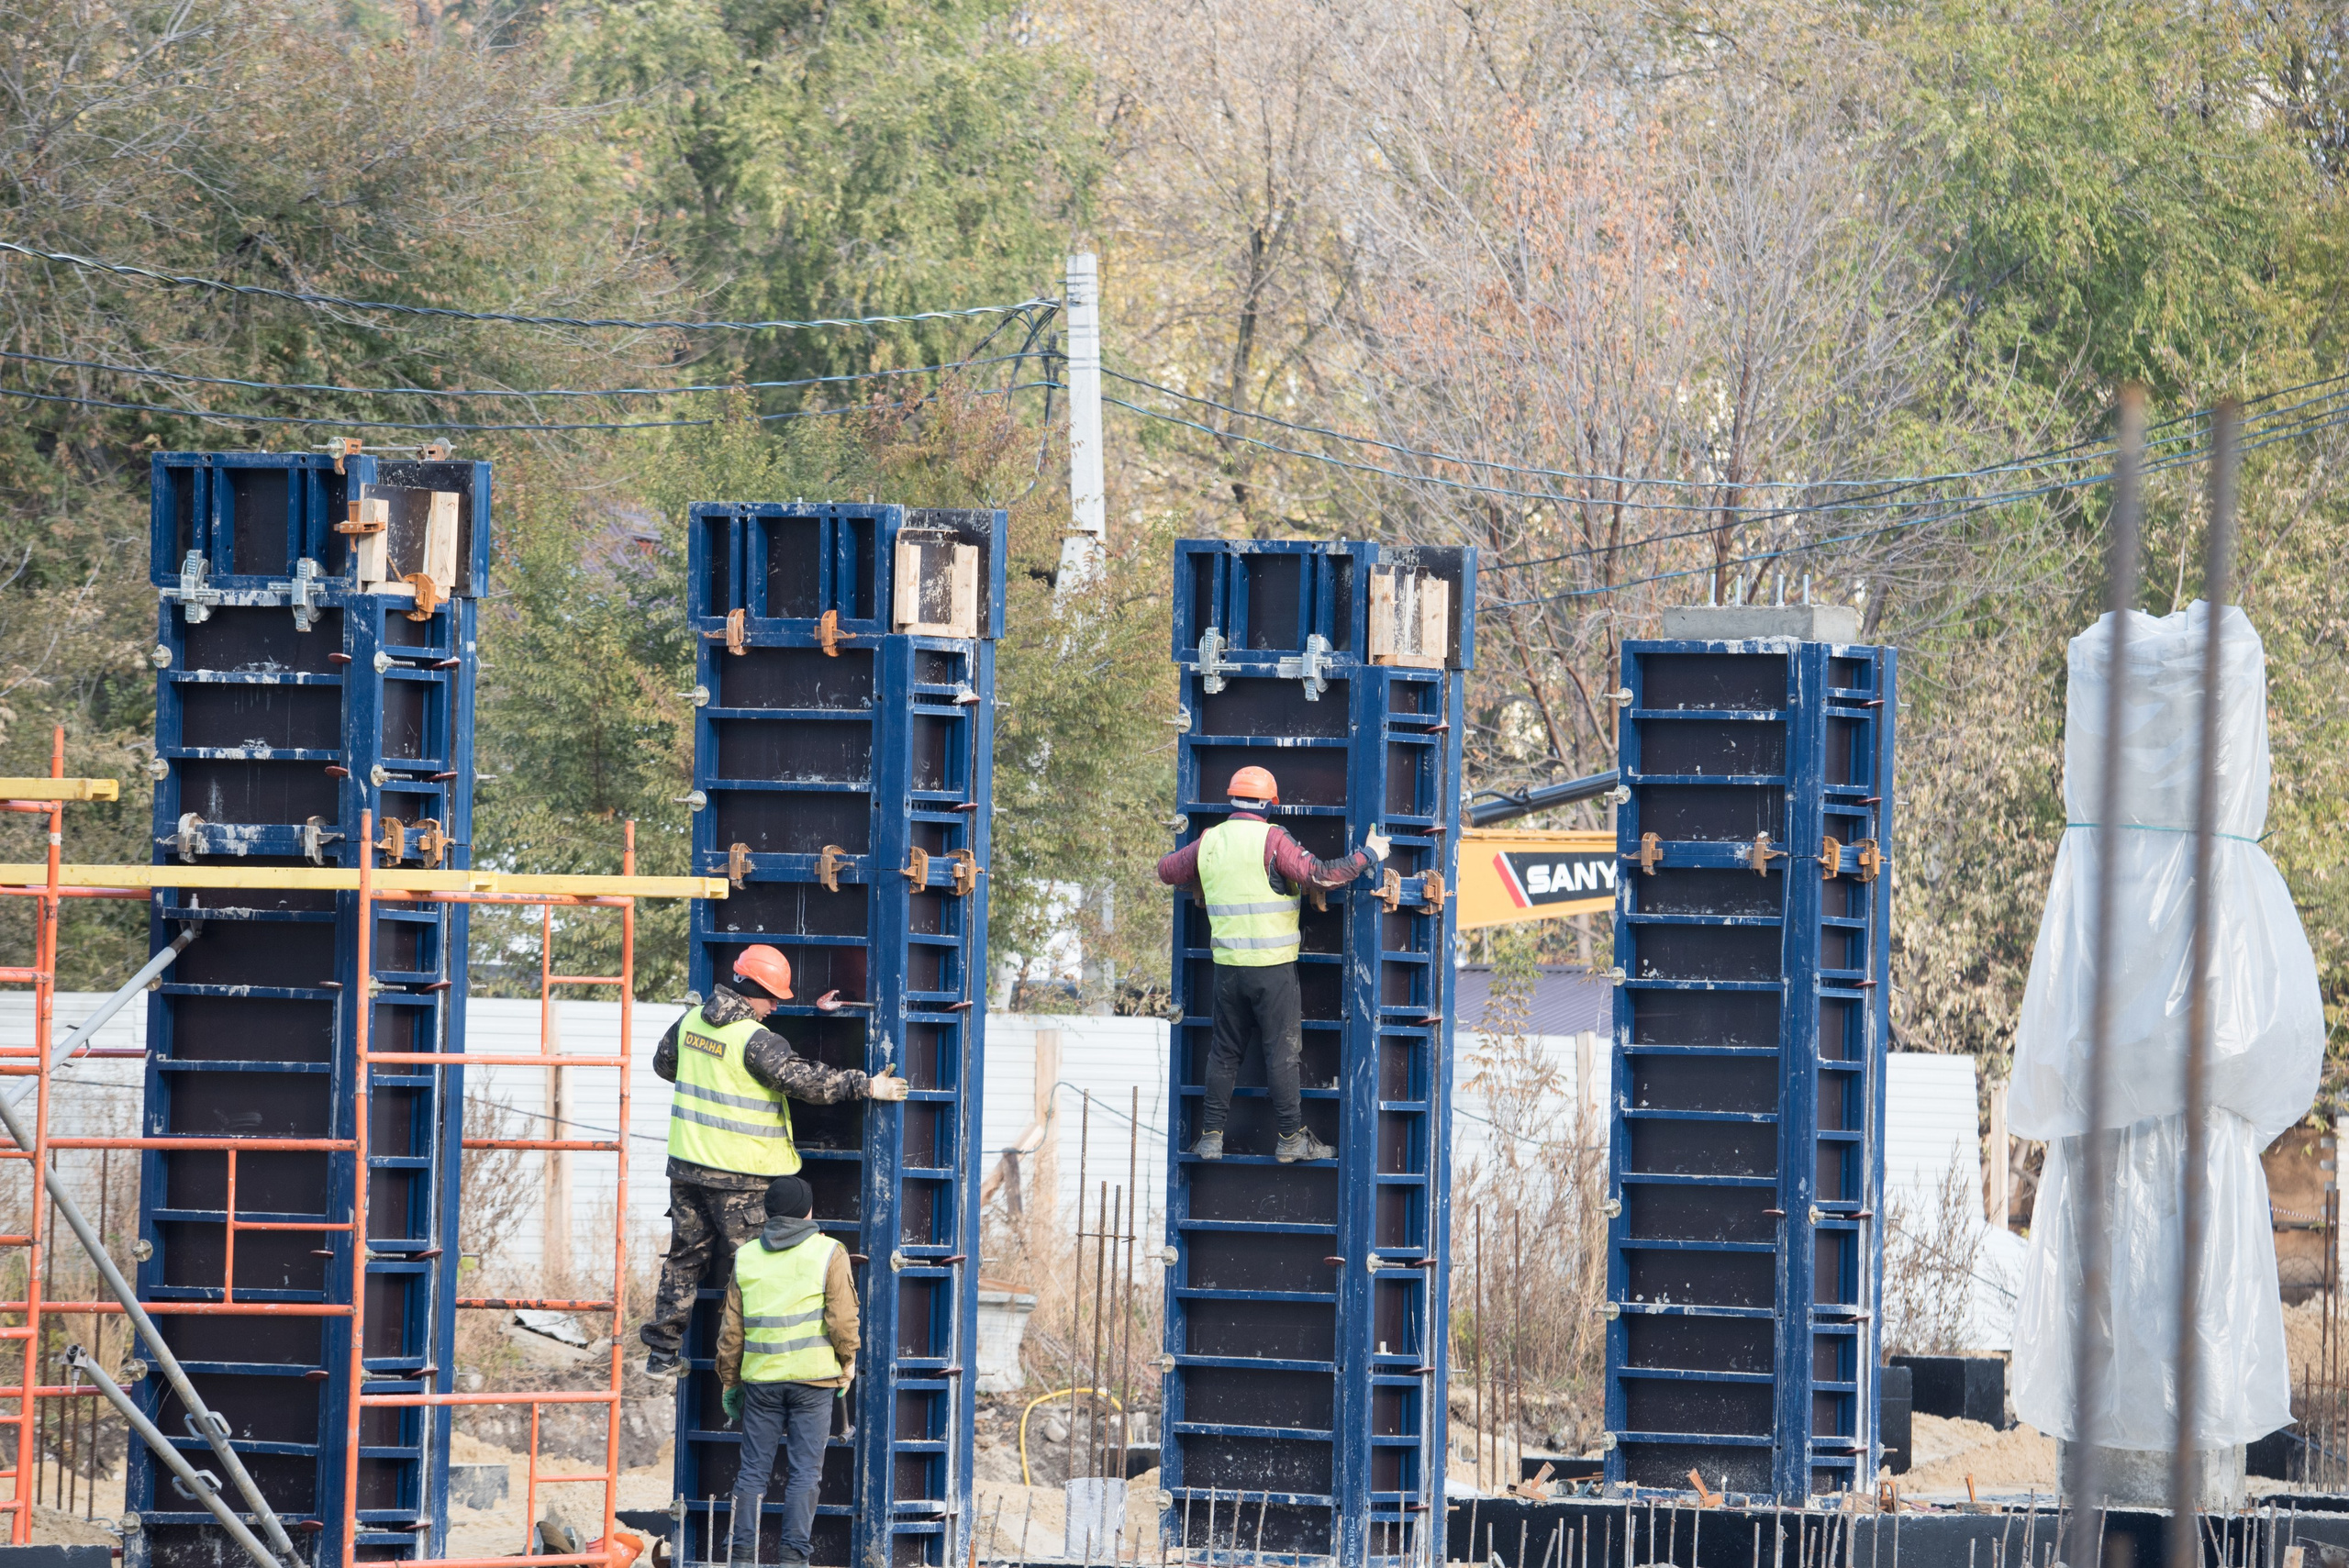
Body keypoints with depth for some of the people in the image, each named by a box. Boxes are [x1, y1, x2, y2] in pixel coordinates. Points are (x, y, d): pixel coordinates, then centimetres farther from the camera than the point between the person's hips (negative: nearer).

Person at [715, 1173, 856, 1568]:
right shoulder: (827, 1253, -3)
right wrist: (847, 1364, 7)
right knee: (804, 1469, 0)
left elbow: (732, 1328, 9)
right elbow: (843, 1320, -7)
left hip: (760, 1377, 3)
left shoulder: (746, 1257, 7)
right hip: (813, 1374, -3)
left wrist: (728, 1380, 16)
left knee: (753, 1468, 7)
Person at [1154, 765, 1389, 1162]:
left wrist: (1195, 885, 41)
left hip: (1227, 965, 5)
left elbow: (1167, 870, 20)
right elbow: (1317, 875, -18)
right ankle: (1291, 1138, 2)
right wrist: (1367, 856, -8)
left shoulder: (1209, 842, 6)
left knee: (1225, 1051, 13)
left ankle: (1211, 1136, 12)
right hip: (1272, 965, -5)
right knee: (1282, 1051, 1)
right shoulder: (1271, 841, -11)